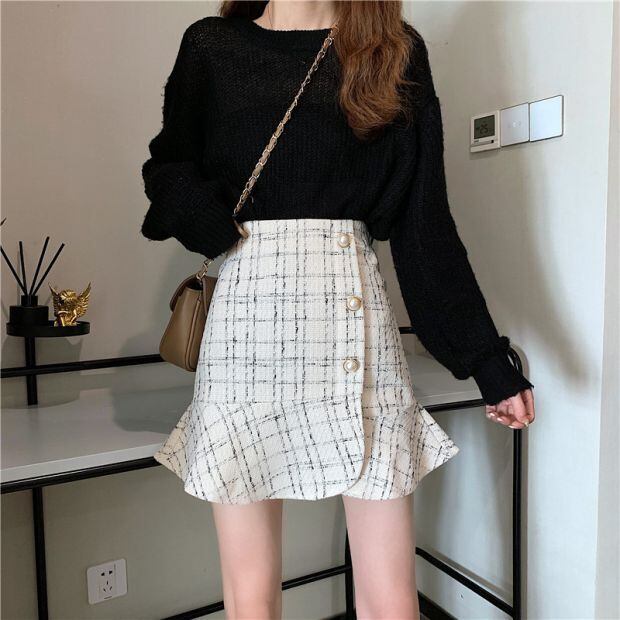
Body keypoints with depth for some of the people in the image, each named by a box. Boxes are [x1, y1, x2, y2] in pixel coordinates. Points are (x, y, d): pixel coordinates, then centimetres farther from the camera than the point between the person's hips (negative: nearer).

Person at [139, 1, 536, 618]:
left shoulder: (396, 51, 11)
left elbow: (424, 221, 7)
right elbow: (166, 169, 19)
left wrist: (485, 357, 5)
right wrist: (212, 221, -5)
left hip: (356, 317, 1)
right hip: (247, 319, 1)